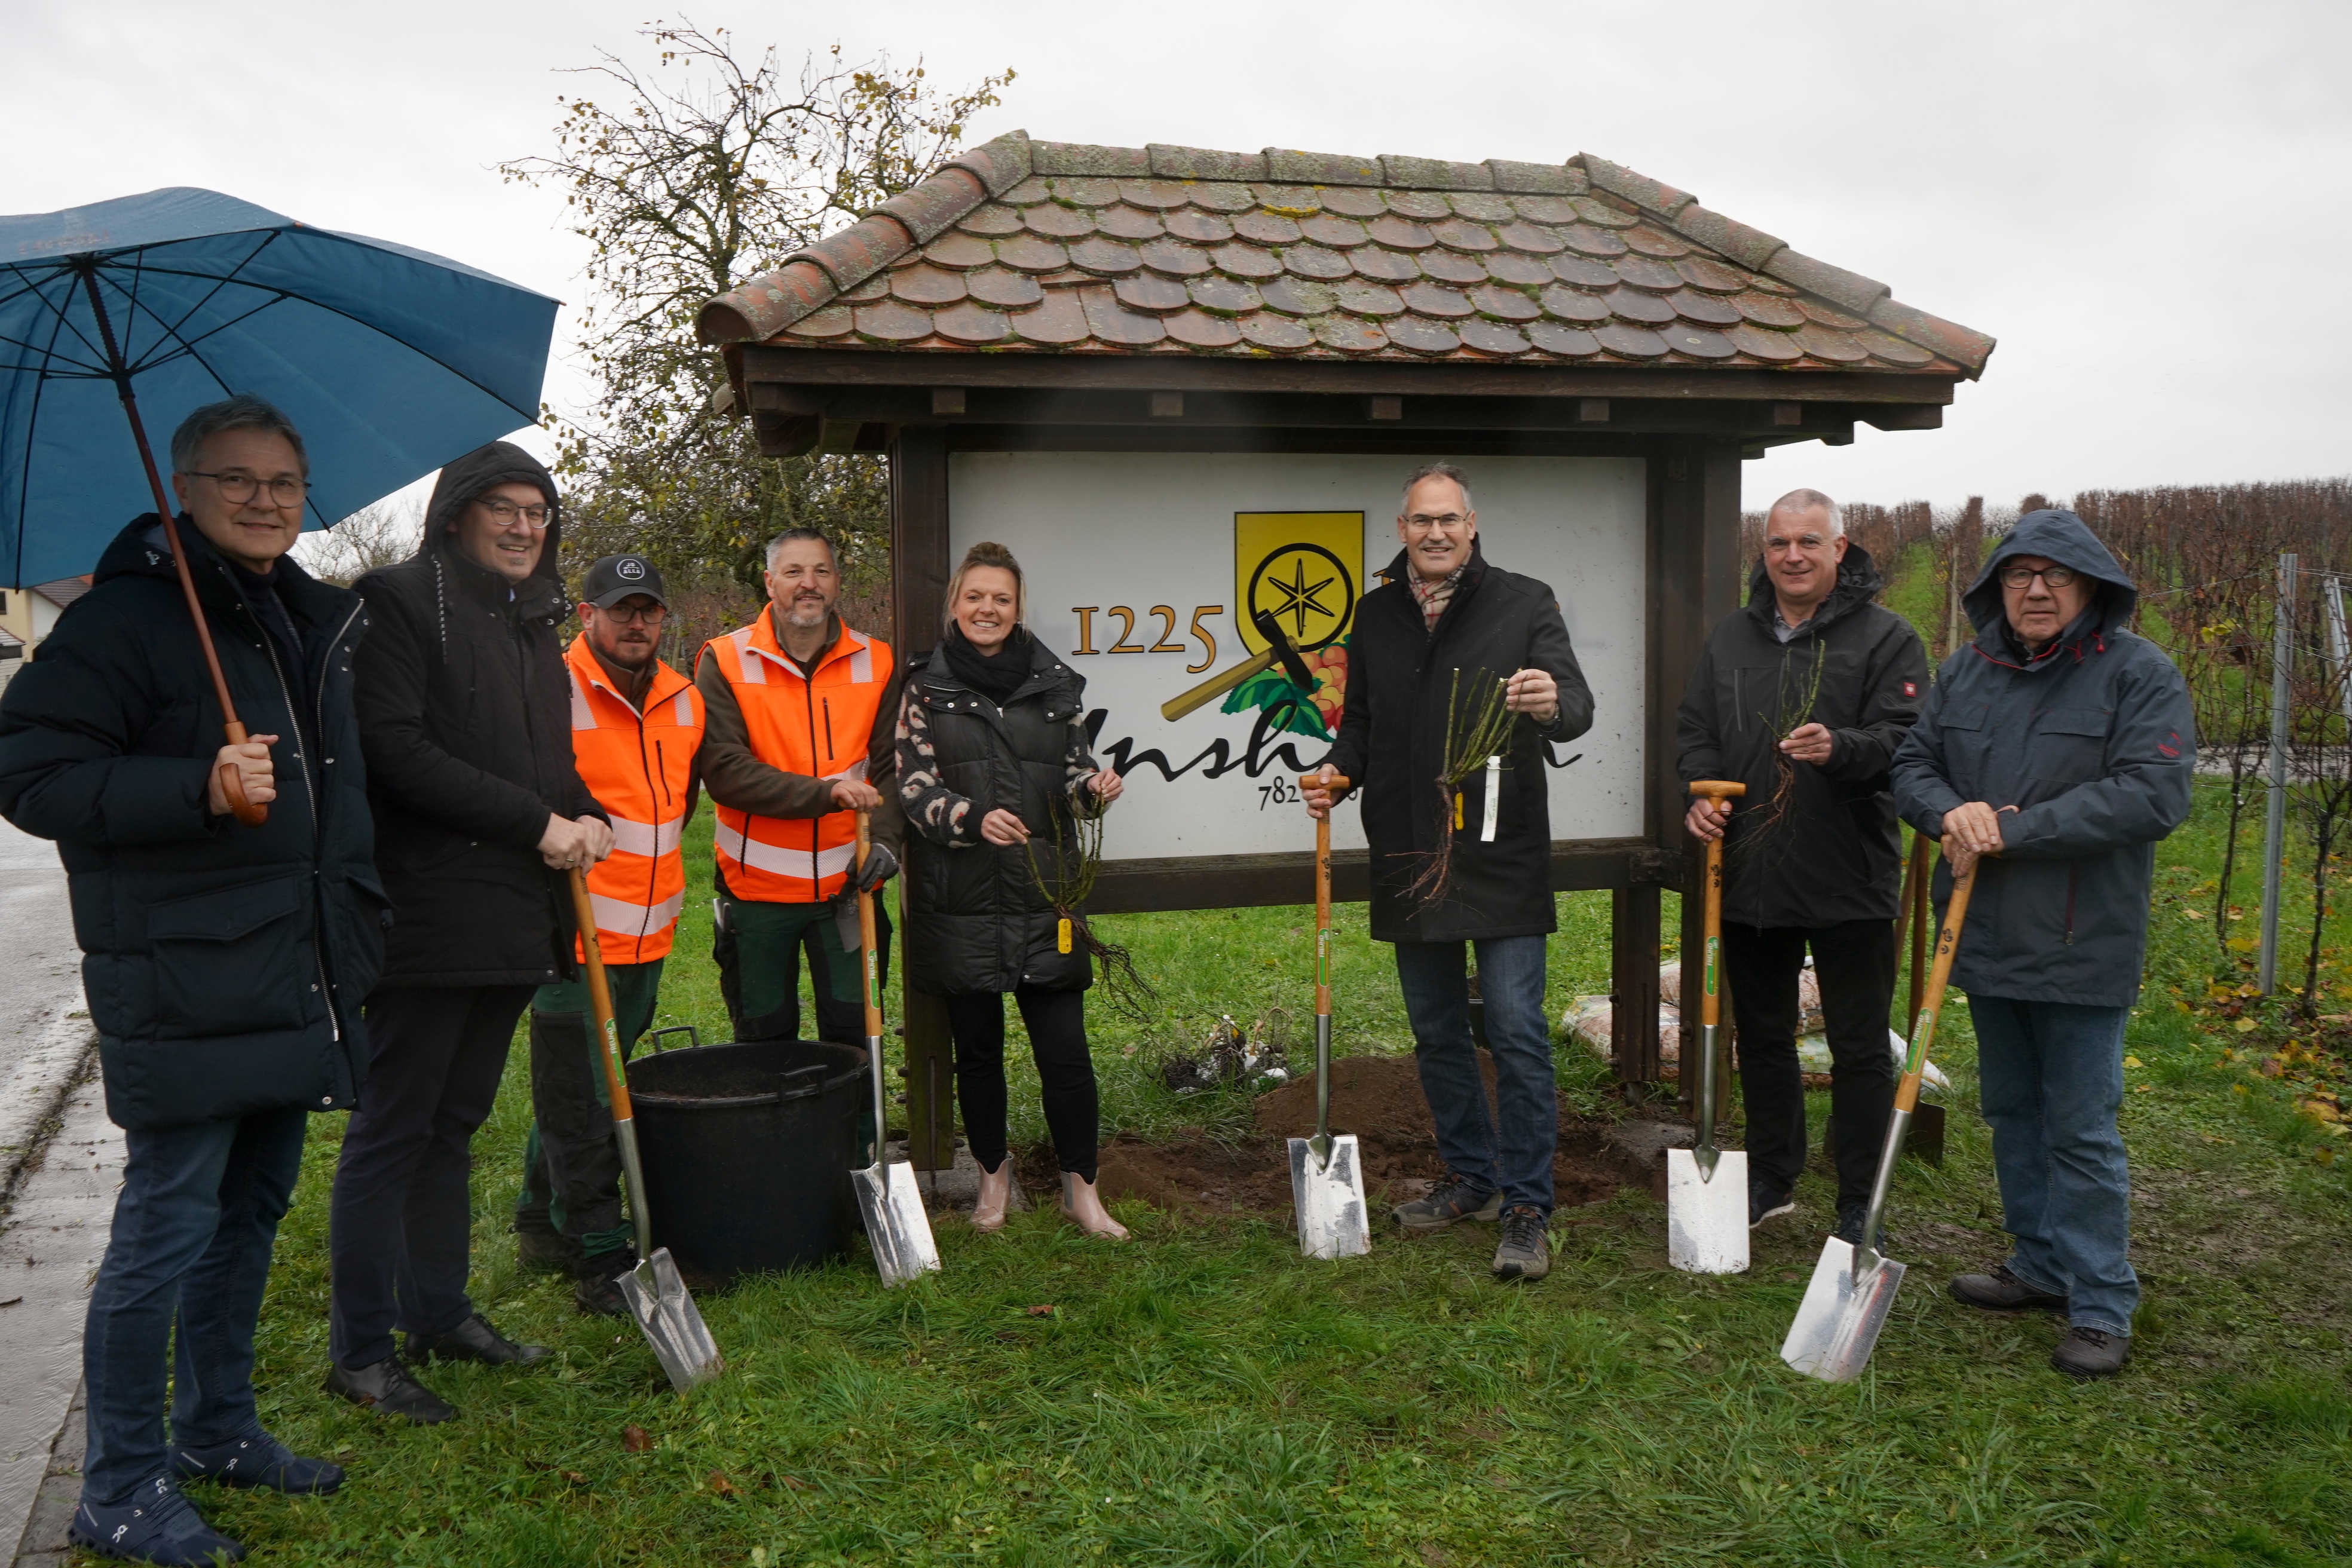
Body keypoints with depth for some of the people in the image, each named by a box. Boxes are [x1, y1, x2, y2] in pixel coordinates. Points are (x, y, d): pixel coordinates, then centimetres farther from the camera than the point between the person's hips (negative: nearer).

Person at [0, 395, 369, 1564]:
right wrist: (199, 791, -27)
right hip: (183, 992, -8)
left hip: (295, 986, 8)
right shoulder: (125, 618, -11)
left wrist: (355, 928, 23)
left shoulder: (313, 625, 15)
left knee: (250, 1212, 18)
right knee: (167, 1228, -1)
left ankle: (219, 1432, 34)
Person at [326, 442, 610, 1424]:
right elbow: (398, 752, -18)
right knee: (391, 1130, 1)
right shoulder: (400, 601, -8)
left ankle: (438, 1313, 29)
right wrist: (537, 824, -18)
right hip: (426, 916, -8)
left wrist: (586, 818, 0)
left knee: (455, 1123, 17)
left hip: (513, 921, 8)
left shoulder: (532, 623, 17)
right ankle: (359, 1350, 12)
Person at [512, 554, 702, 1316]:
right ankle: (601, 1261, 9)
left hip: (650, 935, 7)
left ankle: (543, 1224, 34)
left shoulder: (684, 700, 10)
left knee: (585, 1088, 18)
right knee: (583, 1103, 0)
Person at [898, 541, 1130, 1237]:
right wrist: (973, 819, -21)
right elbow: (915, 788, -3)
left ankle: (1081, 1189, 13)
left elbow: (1075, 774, 12)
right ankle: (993, 1174, 30)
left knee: (1065, 1048, -2)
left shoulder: (1055, 683, 9)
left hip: (1043, 896, 1)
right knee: (977, 1047, 10)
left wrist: (1095, 789, -11)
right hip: (959, 899, -1)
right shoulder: (926, 687, 3)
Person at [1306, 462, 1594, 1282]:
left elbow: (1575, 705, -12)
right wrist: (1338, 773, -1)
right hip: (1407, 860, 5)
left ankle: (1526, 1210, 5)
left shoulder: (1524, 602, -2)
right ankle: (1471, 1176, 31)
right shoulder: (1375, 615, 10)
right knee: (1437, 1032, 15)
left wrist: (1553, 704, -35)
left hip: (1501, 856, -5)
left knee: (1518, 1032, -5)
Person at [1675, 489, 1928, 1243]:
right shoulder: (1730, 637, 11)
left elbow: (1907, 740, -12)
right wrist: (1700, 791, -4)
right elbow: (1694, 729, 15)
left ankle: (1859, 1206, 16)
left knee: (1860, 1046, 4)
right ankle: (1771, 1179, 33)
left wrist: (1840, 749, -32)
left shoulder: (1886, 637, -4)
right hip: (1749, 876, 5)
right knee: (1762, 1034, 17)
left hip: (1850, 881, -5)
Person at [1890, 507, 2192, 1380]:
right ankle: (2041, 1267, 33)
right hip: (1988, 939, 6)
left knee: (2082, 1128, -1)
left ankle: (2102, 1307, 11)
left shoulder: (2139, 675, -9)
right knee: (2011, 1111, 17)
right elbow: (1913, 765, 10)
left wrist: (2013, 831, -22)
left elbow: (2152, 797, -19)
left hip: (2081, 947, -6)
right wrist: (1951, 812, -13)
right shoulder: (1966, 672, 8)